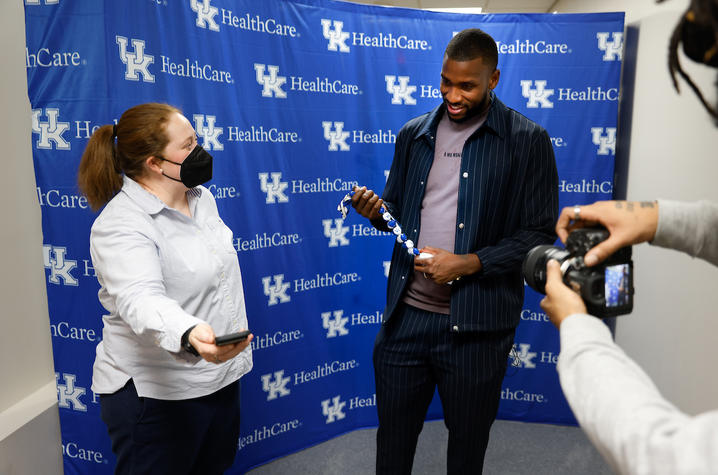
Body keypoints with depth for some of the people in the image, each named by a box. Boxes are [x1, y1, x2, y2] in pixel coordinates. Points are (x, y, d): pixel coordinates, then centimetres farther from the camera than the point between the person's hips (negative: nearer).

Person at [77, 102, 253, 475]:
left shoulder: (201, 197, 4)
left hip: (219, 373, 8)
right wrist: (190, 336, -56)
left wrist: (236, 341, 19)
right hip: (156, 391, -7)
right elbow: (141, 301, -36)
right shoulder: (121, 225, -21)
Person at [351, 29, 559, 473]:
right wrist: (377, 210, -7)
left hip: (475, 327, -3)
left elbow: (540, 235, -6)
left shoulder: (527, 141, -4)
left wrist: (469, 263, -18)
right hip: (405, 316, 4)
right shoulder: (414, 134, 8)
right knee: (393, 438, 17)